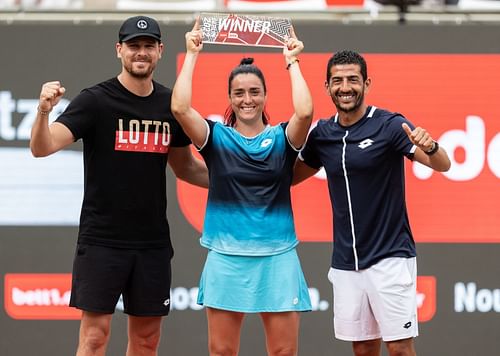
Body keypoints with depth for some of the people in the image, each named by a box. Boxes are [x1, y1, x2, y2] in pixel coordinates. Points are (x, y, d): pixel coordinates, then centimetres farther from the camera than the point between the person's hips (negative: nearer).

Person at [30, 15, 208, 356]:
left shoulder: (170, 104, 6)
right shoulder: (95, 101, -8)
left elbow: (185, 167, 20)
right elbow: (42, 148, -18)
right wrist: (44, 111, -38)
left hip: (153, 241, 5)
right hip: (102, 239, -5)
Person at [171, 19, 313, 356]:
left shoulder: (282, 138, 4)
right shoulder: (216, 136, 4)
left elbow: (305, 112, -16)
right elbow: (180, 108, -11)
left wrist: (292, 62, -5)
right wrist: (192, 55, -4)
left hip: (277, 257, 0)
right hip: (227, 257, 0)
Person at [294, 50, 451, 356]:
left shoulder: (389, 125, -9)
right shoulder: (322, 133, 6)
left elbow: (442, 165, -17)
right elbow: (293, 175, 20)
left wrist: (430, 147, -40)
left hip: (389, 257, -5)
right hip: (345, 262, 5)